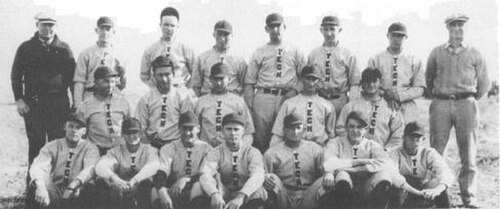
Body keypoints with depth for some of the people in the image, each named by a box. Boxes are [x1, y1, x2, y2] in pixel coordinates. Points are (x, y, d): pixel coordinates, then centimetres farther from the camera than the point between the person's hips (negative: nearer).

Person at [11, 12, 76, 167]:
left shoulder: (64, 49, 9)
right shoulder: (26, 48, 7)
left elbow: (72, 76, 10)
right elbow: (15, 75, 7)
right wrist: (19, 100, -3)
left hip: (59, 103, 1)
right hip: (33, 103, 0)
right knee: (36, 144, 1)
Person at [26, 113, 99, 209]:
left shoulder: (90, 148, 5)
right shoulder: (52, 146, 8)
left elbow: (90, 169, -16)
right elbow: (38, 167, -11)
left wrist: (76, 182, -38)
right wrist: (40, 186, -34)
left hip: (77, 197, 0)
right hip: (53, 195, 1)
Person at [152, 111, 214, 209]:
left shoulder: (206, 149, 8)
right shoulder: (168, 149, 11)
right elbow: (161, 172, -7)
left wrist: (187, 179, -23)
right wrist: (162, 192, -29)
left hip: (196, 194, -1)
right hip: (172, 192, 1)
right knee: (155, 192, -30)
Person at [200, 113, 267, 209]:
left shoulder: (252, 153, -2)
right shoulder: (216, 153, 0)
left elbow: (257, 176, -22)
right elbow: (205, 175, -19)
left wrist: (240, 197, -41)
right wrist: (214, 195, -42)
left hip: (248, 200, -1)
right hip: (222, 200, 1)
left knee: (257, 191, -32)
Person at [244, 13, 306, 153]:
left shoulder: (295, 52, 14)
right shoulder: (259, 53, 12)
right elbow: (249, 82, 8)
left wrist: (295, 90, -7)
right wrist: (249, 105, -3)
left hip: (287, 98, 1)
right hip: (264, 97, 0)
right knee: (260, 137, -6)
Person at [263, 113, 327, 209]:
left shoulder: (315, 149, 11)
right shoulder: (271, 153, 6)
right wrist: (266, 179, -21)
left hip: (308, 199, 1)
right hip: (284, 201, -1)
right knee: (272, 178, -27)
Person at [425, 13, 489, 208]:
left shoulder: (474, 54, 8)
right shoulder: (437, 53, 9)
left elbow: (484, 82, 13)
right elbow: (428, 79, 18)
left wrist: (471, 100, 11)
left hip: (466, 104, 0)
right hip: (440, 104, 1)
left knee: (468, 154, 0)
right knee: (435, 152, -1)